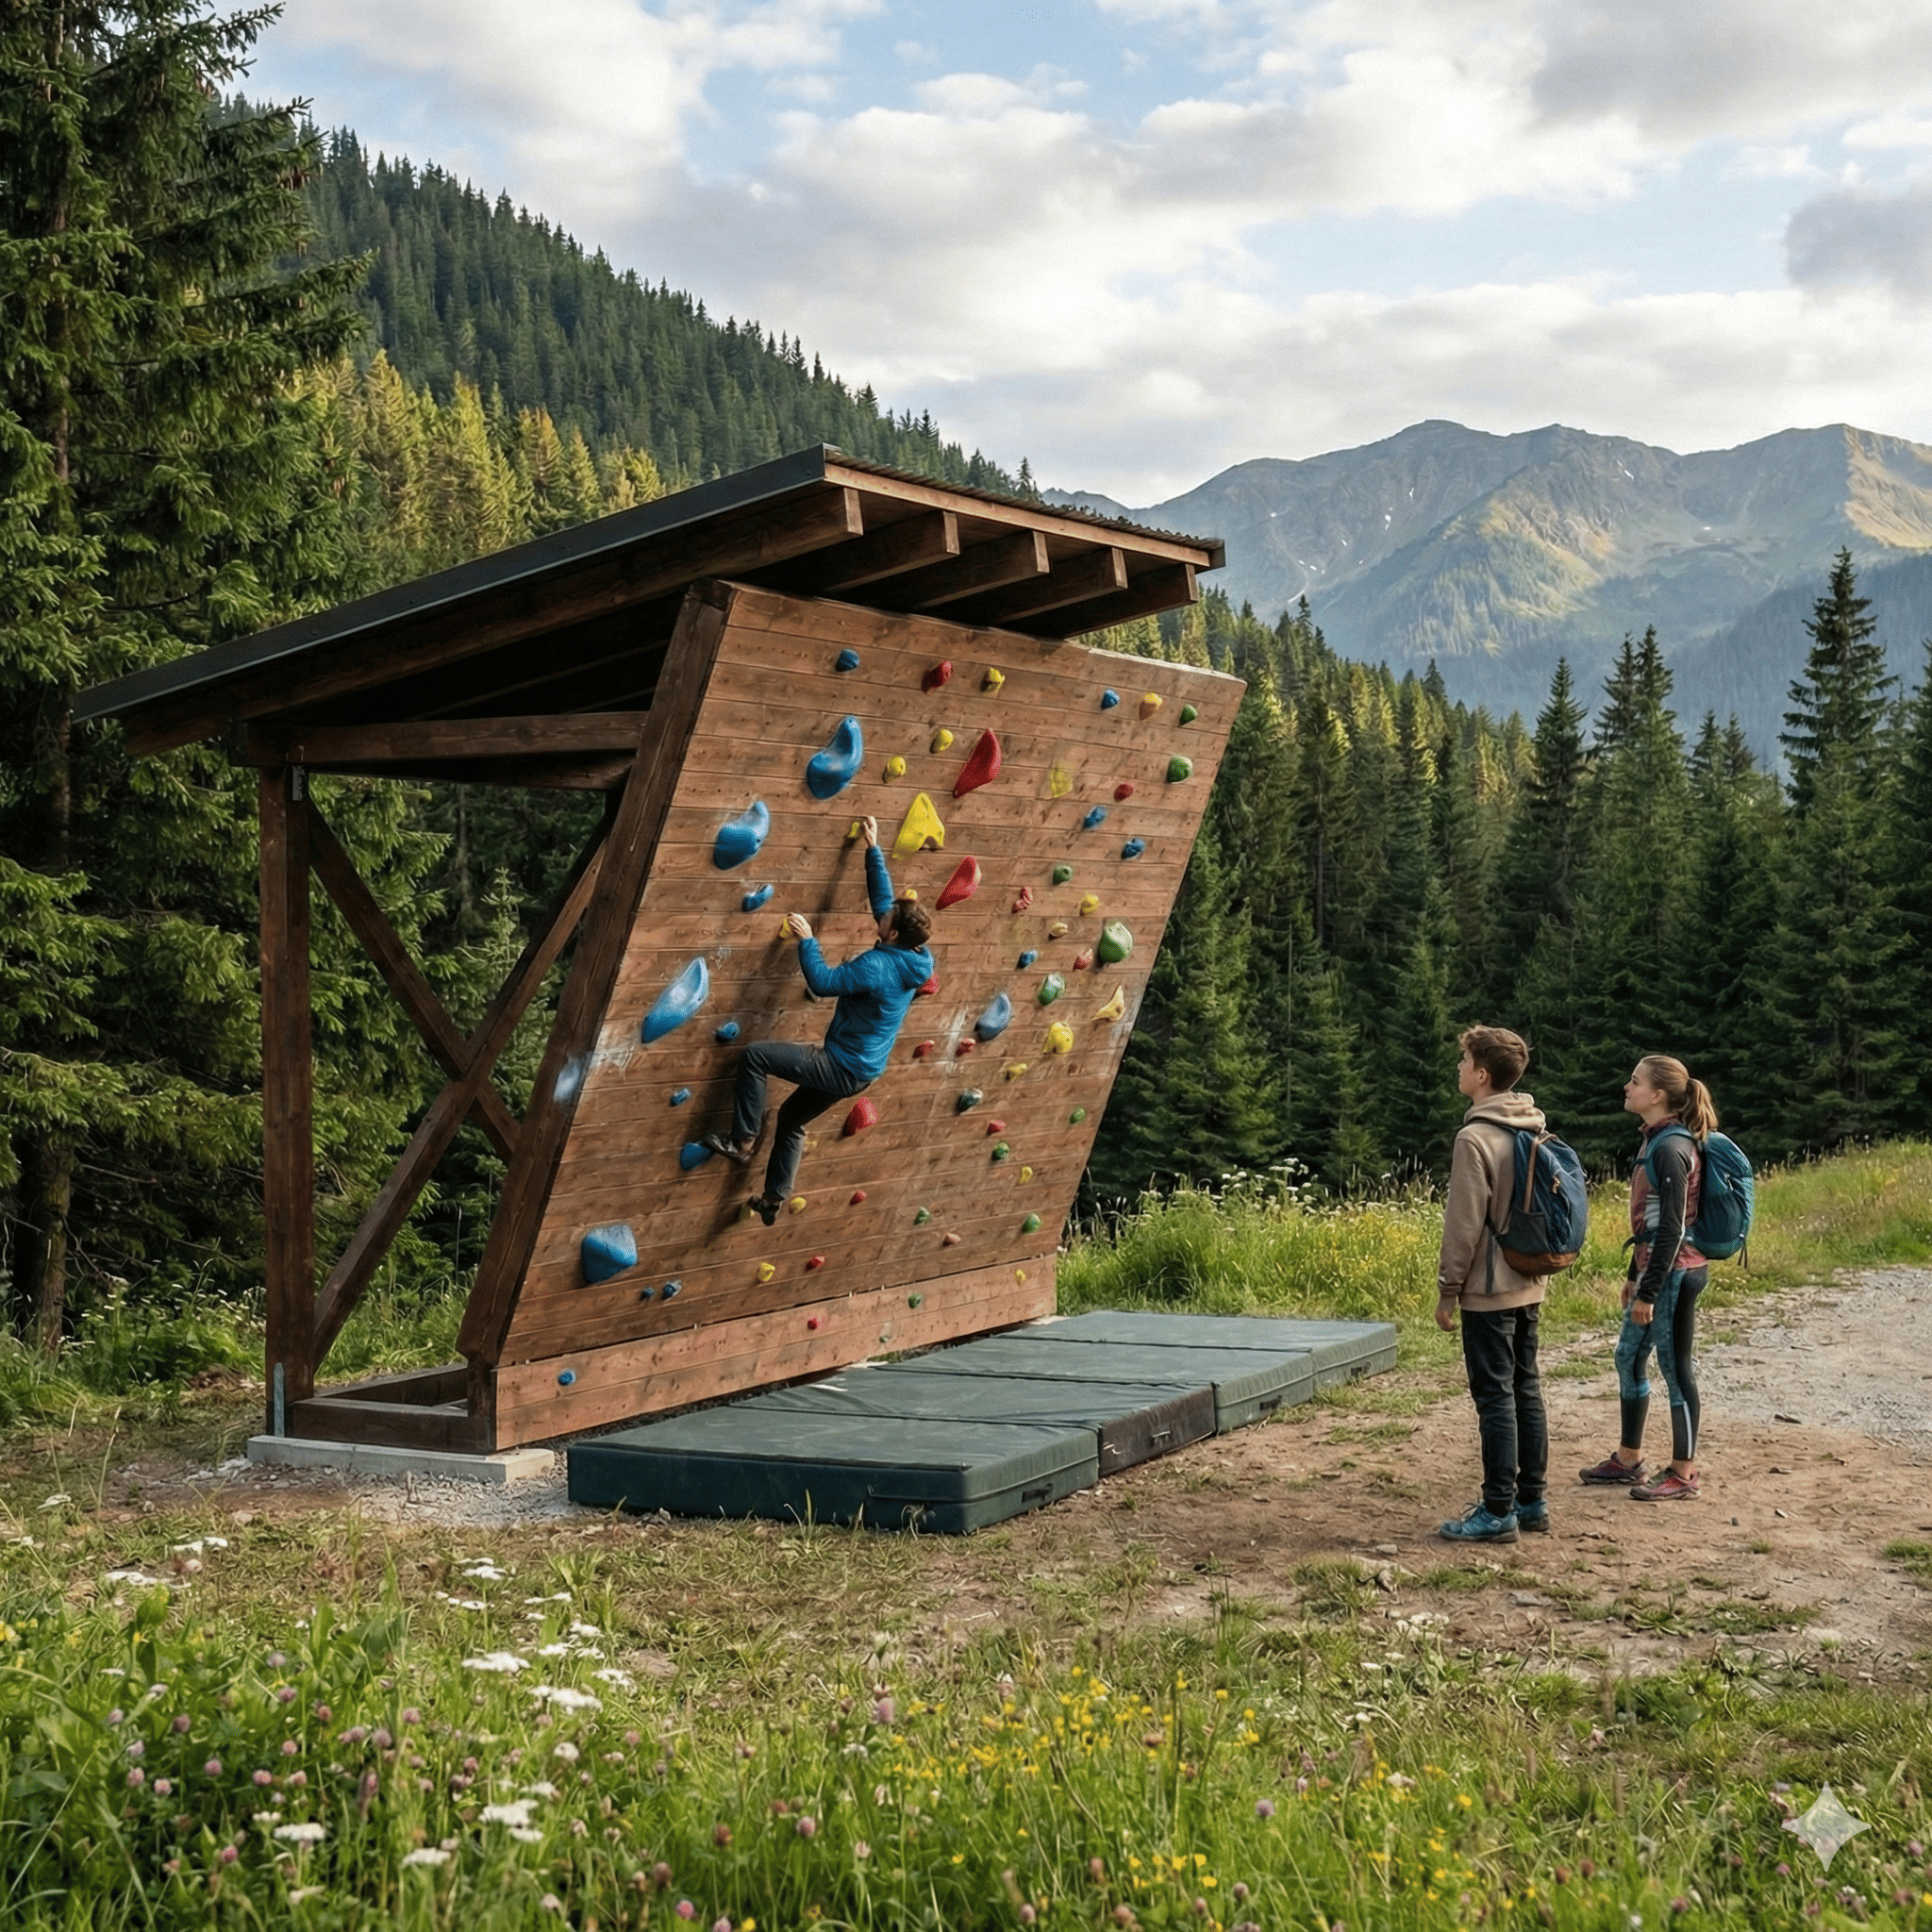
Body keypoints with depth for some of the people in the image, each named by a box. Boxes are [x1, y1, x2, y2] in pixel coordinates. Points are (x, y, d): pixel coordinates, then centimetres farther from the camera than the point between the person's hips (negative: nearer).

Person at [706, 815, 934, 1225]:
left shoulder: (878, 966, -27)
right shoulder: (910, 960, -1)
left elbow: (823, 982, -29)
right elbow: (882, 897, 8)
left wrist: (806, 940, -20)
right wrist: (873, 850, 10)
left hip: (843, 1067, -10)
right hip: (862, 1071, 10)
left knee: (754, 1056, -9)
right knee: (792, 1118, 26)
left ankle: (742, 1141, -2)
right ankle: (774, 1198, 33)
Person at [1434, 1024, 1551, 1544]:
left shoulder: (1476, 1138, -18)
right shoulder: (1534, 1130, 8)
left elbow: (1464, 1224, -17)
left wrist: (1447, 1290, -10)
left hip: (1488, 1290, -8)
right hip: (1527, 1285, 8)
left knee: (1495, 1396, -4)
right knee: (1526, 1389, 13)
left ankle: (1498, 1512, 1)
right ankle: (1531, 1500, 20)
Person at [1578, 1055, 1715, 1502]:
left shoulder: (1671, 1148, -19)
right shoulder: (1655, 1140, 11)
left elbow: (1672, 1227, -22)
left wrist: (1649, 1291, -20)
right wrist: (1634, 1276, 21)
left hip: (1675, 1273, -10)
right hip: (1656, 1269, 10)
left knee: (1675, 1368, 0)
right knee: (1628, 1358, 17)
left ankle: (1682, 1474, 10)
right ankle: (1628, 1459, 29)